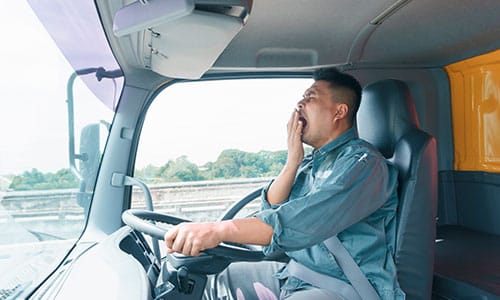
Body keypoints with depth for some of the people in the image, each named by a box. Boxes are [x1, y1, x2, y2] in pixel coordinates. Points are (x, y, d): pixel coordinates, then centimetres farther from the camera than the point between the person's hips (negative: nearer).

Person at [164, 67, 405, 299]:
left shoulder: (364, 162, -13)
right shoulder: (309, 162, 13)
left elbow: (307, 220, -29)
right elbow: (270, 210, 5)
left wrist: (220, 229, -35)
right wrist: (293, 161, -7)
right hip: (295, 278, 8)